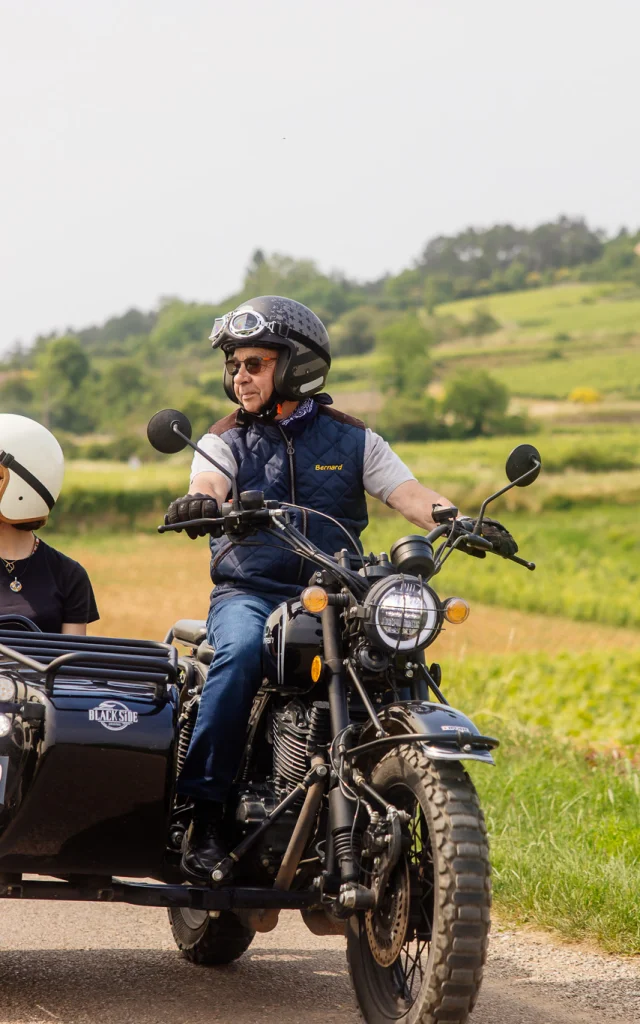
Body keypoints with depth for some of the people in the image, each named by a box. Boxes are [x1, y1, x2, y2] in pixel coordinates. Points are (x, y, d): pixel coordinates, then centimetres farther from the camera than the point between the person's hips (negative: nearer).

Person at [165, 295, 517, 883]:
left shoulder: (353, 440, 13)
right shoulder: (225, 441, 11)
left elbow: (409, 494, 0)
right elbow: (208, 485, -11)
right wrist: (199, 504, -37)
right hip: (249, 595, -1)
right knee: (242, 654, -34)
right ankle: (204, 816, -33)